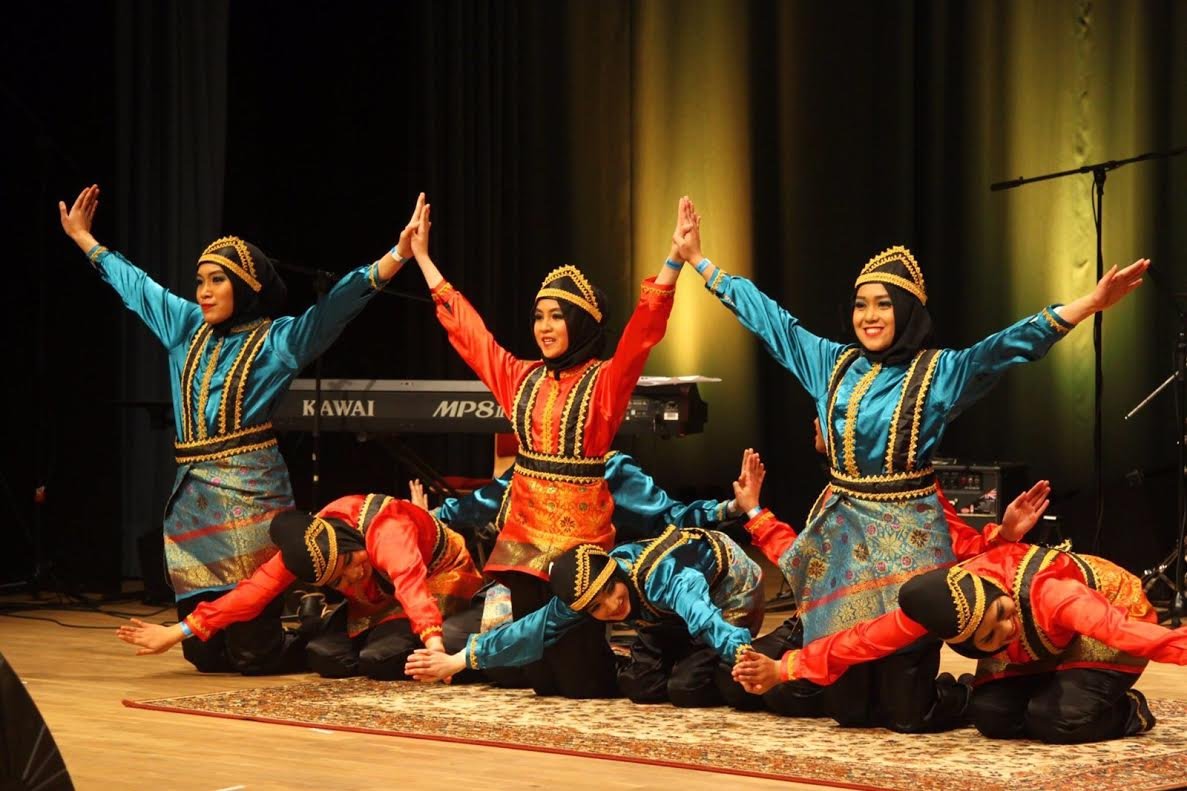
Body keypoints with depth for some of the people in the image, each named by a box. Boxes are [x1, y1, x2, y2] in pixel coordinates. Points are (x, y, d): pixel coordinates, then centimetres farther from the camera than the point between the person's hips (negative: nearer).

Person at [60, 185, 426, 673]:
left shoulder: (278, 339, -2)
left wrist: (398, 255, -24)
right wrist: (84, 239, 36)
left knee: (253, 651, -10)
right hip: (191, 500, 6)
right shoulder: (187, 328, 15)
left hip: (250, 499, -6)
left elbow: (339, 303, -13)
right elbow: (135, 285, 28)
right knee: (204, 653, 6)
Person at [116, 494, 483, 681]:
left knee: (380, 657, -30)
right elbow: (254, 590, -19)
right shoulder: (306, 550, -19)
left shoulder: (384, 530, -39)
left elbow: (410, 580, -54)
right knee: (323, 656, -16)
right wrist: (177, 632, -23)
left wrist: (432, 640, -72)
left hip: (439, 578, -6)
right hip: (381, 597, 6)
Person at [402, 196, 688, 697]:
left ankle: (623, 661, 23)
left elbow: (643, 331, -20)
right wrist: (422, 258, 16)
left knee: (579, 677, -4)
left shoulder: (604, 382, -6)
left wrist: (673, 261, -33)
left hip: (580, 529, -5)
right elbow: (466, 327, 15)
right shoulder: (523, 379, 8)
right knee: (540, 677, 7)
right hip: (524, 526, 5)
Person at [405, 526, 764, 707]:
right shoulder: (582, 599, -23)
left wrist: (746, 658, -77)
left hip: (732, 589, -6)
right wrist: (456, 661, -12)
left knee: (687, 687, -22)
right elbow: (534, 629, -14)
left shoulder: (660, 577, -43)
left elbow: (705, 618, -60)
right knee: (639, 686, -8)